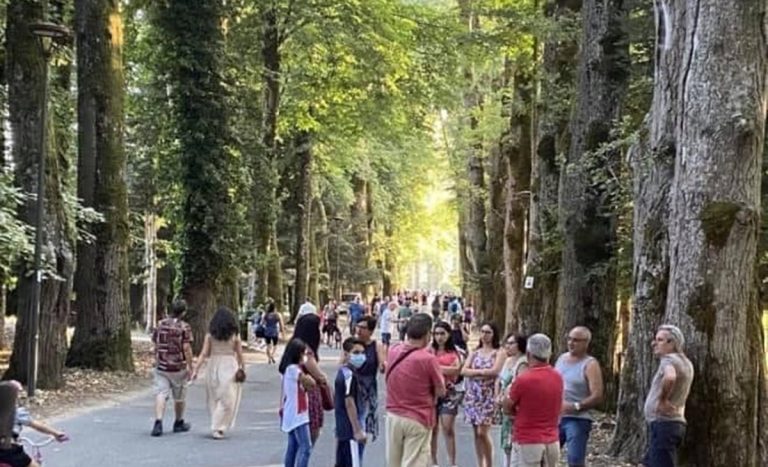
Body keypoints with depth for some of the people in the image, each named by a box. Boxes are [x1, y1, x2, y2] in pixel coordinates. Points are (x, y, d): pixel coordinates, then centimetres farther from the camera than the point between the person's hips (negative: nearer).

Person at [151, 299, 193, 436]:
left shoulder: (160, 325, 4)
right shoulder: (184, 327, -10)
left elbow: (155, 343, 9)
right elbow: (186, 348, -14)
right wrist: (190, 367, -9)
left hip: (161, 366, 3)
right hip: (178, 367, -3)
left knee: (160, 394, -3)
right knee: (179, 397, 14)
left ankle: (158, 422, -21)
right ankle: (179, 423, 28)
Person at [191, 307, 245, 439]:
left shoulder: (210, 335, 1)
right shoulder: (234, 335, -2)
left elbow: (204, 354, -3)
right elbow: (240, 355, 1)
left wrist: (195, 370, 0)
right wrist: (242, 368, 16)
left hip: (213, 366, 3)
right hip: (229, 366, -3)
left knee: (214, 399, 16)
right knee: (227, 400, 3)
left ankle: (217, 427, 24)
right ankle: (217, 428, -5)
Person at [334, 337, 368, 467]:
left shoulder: (342, 372, 13)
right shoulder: (350, 375, -17)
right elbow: (349, 403, -21)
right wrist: (358, 431, -20)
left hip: (342, 429, 10)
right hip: (351, 431, -10)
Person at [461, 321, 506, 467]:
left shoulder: (498, 353, 1)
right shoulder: (474, 353, 13)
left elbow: (495, 371, -15)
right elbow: (464, 371, 0)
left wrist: (475, 372, -5)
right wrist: (482, 371, -12)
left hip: (488, 395, -4)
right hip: (472, 395, 4)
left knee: (483, 432, -10)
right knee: (476, 433, 6)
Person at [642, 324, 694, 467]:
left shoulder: (669, 359, -13)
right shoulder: (685, 363, 16)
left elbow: (669, 377, -37)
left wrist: (663, 400, -22)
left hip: (663, 424, -10)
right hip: (675, 422, 10)